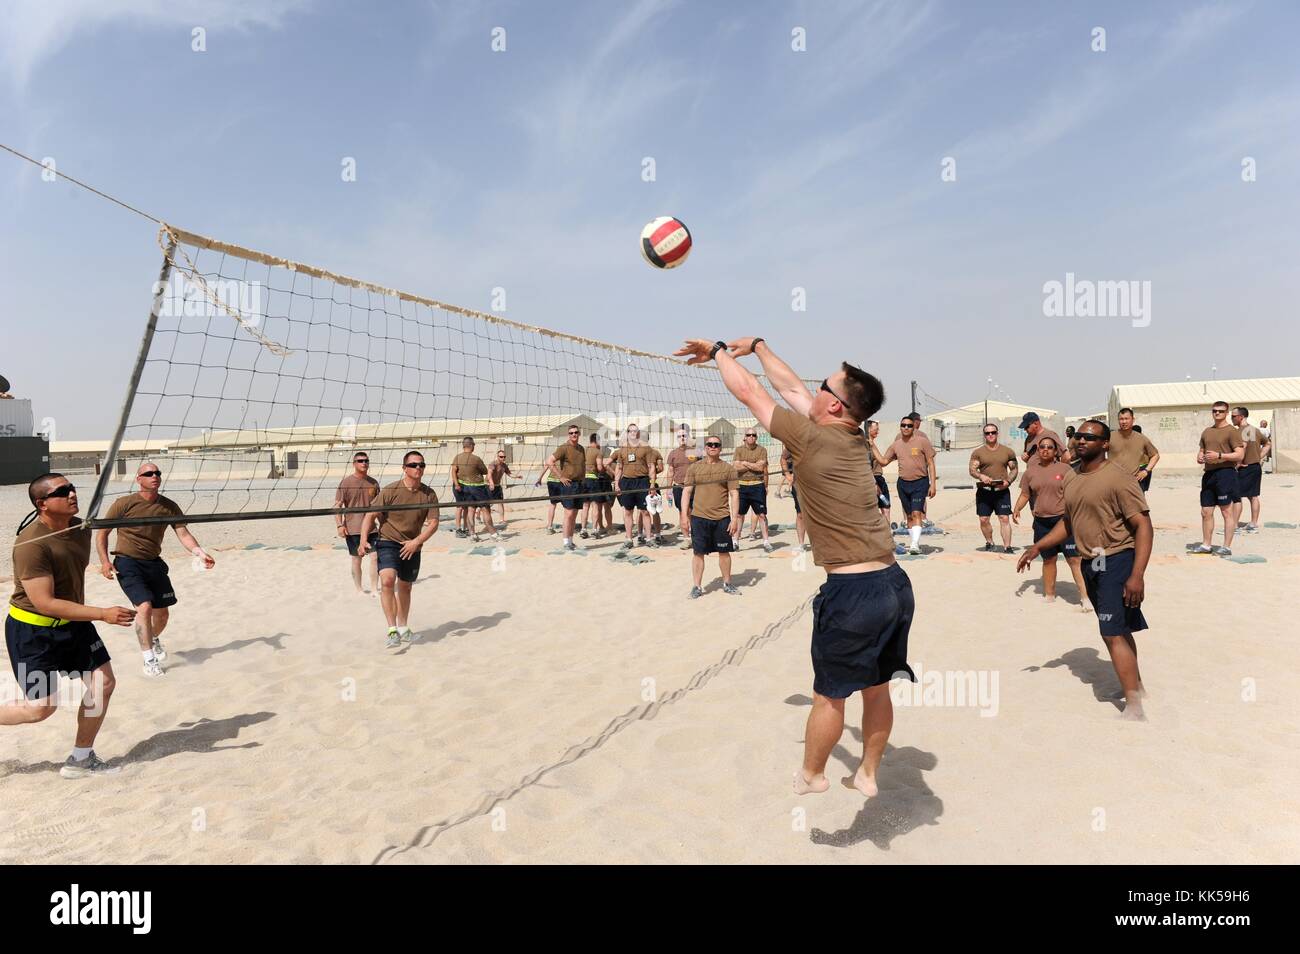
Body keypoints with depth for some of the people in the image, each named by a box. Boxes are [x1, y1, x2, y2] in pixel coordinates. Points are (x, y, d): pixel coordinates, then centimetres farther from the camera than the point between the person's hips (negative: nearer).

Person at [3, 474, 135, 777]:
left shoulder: (80, 527, -2)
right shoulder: (31, 544, -27)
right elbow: (44, 603, -29)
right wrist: (102, 614, -32)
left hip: (72, 623, 7)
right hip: (32, 631, -7)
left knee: (103, 683, 3)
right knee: (41, 708, -3)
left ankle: (81, 760, 18)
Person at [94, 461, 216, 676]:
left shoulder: (169, 506, -2)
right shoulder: (124, 504, -11)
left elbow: (183, 533, -8)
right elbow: (102, 532, -2)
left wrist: (199, 553, -25)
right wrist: (105, 561, -12)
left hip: (154, 562, 4)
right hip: (127, 563, -4)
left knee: (162, 612, 10)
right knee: (144, 606, -21)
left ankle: (154, 639, 45)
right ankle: (149, 659, -11)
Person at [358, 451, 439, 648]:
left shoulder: (429, 494, -4)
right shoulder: (390, 490, -12)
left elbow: (433, 523, -6)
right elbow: (371, 515, -10)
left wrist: (416, 541, -20)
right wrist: (364, 539, -23)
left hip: (412, 547, 4)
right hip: (388, 543, -3)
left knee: (405, 587, 18)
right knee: (387, 580, -25)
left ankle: (403, 628, 37)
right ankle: (392, 631, -22)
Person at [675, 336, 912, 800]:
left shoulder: (814, 439, -12)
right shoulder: (855, 438, 9)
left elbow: (748, 391, -1)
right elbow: (791, 389, 21)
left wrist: (719, 351, 15)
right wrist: (757, 345, 29)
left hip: (853, 590, -8)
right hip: (896, 583, 8)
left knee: (829, 696, 11)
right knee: (876, 688, 20)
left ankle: (811, 779, 30)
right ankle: (868, 775, 36)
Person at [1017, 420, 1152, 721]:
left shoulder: (1117, 478, -16)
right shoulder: (1073, 479, 9)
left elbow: (1143, 526, -18)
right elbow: (1068, 523, 20)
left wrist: (1137, 575, -25)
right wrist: (1038, 547, 9)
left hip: (1116, 562, -8)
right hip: (1090, 563, 8)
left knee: (1114, 634, -11)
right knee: (1117, 631, 20)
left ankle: (1134, 708, -4)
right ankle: (1136, 685, 37)